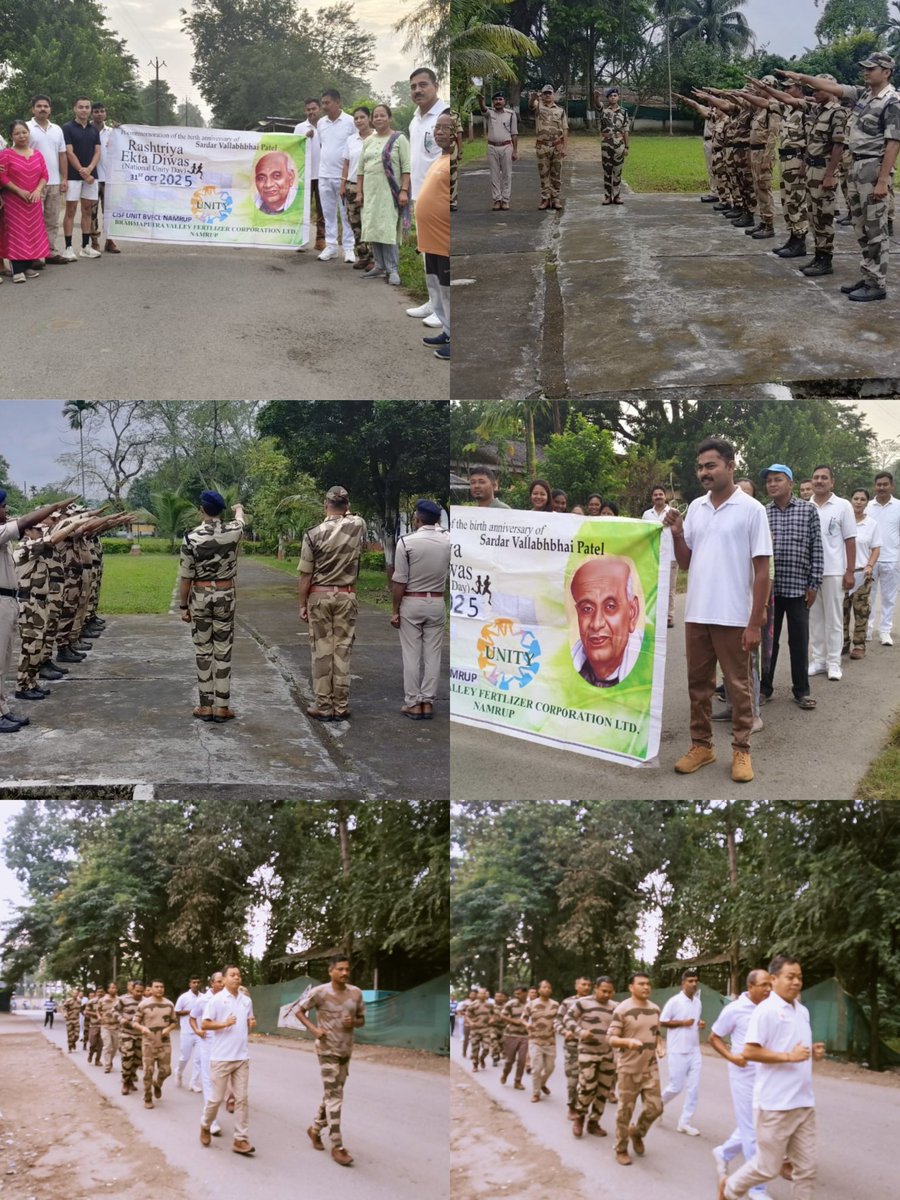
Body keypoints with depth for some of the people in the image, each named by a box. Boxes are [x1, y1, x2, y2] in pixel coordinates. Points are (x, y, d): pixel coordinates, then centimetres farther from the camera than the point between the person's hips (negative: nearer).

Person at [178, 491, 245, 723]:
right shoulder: (233, 531, -6)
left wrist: (183, 606, 3)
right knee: (223, 652, 5)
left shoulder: (192, 537, -12)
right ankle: (221, 706, 4)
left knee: (203, 651, 7)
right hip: (225, 596, 1)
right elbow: (239, 521, 21)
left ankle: (205, 706, 9)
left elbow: (185, 577, -9)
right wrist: (239, 509, 44)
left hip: (200, 597, -1)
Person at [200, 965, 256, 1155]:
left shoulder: (247, 1000, 10)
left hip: (242, 1057, 5)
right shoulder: (216, 999, -6)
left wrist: (252, 1023, -3)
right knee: (216, 1097, 3)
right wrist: (224, 1023, -21)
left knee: (242, 1098, 2)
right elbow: (204, 1025, -9)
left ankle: (240, 1139, 4)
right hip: (221, 1057, -4)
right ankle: (205, 1126, 28)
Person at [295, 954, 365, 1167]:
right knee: (334, 1097, -9)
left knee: (332, 1094, 16)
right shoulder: (320, 992, -12)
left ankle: (315, 1129, 38)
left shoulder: (356, 993, 0)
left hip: (346, 1051, 5)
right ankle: (337, 1146, -5)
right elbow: (299, 1011, -1)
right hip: (327, 1050, -5)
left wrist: (354, 1022, -13)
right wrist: (313, 1029, -15)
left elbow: (362, 1019, 11)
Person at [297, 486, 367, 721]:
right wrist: (346, 513, 33)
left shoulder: (313, 534, -10)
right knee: (342, 650, 5)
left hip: (319, 596, -2)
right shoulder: (358, 526, -4)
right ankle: (341, 706, 6)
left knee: (322, 651, 3)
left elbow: (305, 575, -7)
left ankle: (324, 706, 4)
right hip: (346, 596, 2)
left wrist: (302, 605, 2)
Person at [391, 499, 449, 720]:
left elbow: (399, 581, -12)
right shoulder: (448, 541, -4)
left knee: (411, 655, 3)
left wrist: (395, 610, -4)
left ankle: (413, 703, 4)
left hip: (411, 602, -3)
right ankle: (428, 702, 9)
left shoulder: (406, 542, -13)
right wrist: (438, 526, 24)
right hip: (437, 602, 3)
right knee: (432, 654, 8)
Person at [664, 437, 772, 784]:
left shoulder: (751, 509, -7)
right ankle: (701, 744, 22)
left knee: (738, 687, 5)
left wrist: (755, 622, -11)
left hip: (734, 617, -5)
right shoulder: (695, 507, 8)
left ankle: (741, 750, 13)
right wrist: (677, 534, -6)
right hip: (696, 613, 5)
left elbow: (762, 570, -8)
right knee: (698, 684, 12)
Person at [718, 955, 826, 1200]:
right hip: (775, 1104, -7)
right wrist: (788, 1056, -22)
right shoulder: (766, 1010, -13)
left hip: (804, 1103, 7)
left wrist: (814, 1052, 2)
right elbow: (749, 1052, -19)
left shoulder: (802, 1011, 12)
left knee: (806, 1168, 7)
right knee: (768, 1167, 4)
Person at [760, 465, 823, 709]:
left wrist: (814, 584, -3)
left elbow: (817, 549, 0)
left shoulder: (808, 510, 0)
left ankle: (801, 690, 16)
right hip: (768, 587, 1)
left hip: (798, 587, -1)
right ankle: (764, 687, 20)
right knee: (767, 639, 9)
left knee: (799, 641, 6)